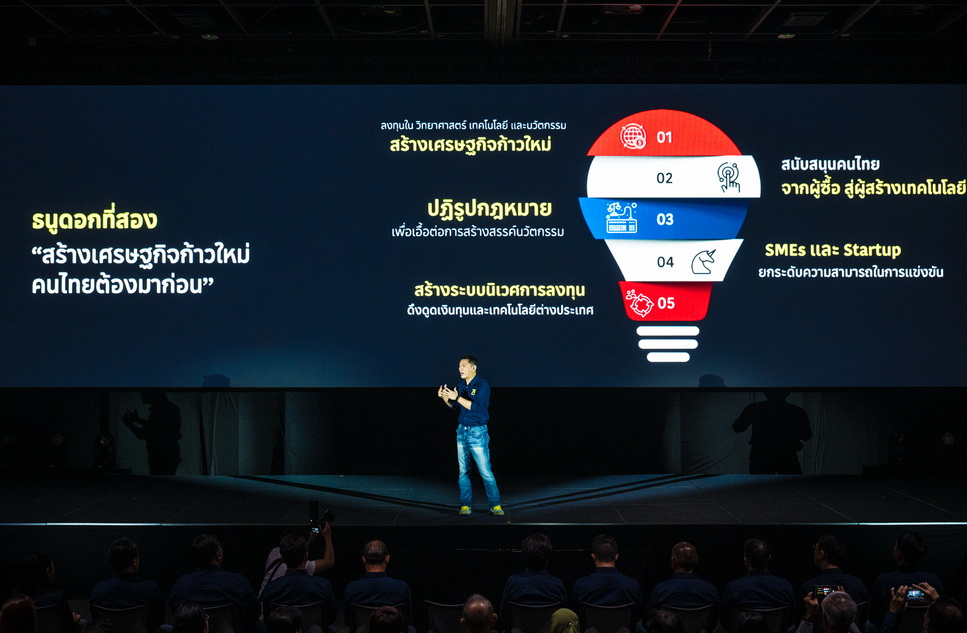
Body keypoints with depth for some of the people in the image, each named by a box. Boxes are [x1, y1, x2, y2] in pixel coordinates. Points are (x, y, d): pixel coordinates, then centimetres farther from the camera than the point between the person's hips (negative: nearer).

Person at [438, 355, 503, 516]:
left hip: (478, 432, -6)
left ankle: (495, 504, 3)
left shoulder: (482, 385, -12)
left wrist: (457, 397, -27)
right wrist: (445, 397, -2)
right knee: (463, 471, 7)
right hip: (462, 431, 6)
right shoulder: (461, 386, 9)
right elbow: (453, 405, 18)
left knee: (485, 471, -6)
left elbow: (477, 407, -24)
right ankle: (465, 504, 14)